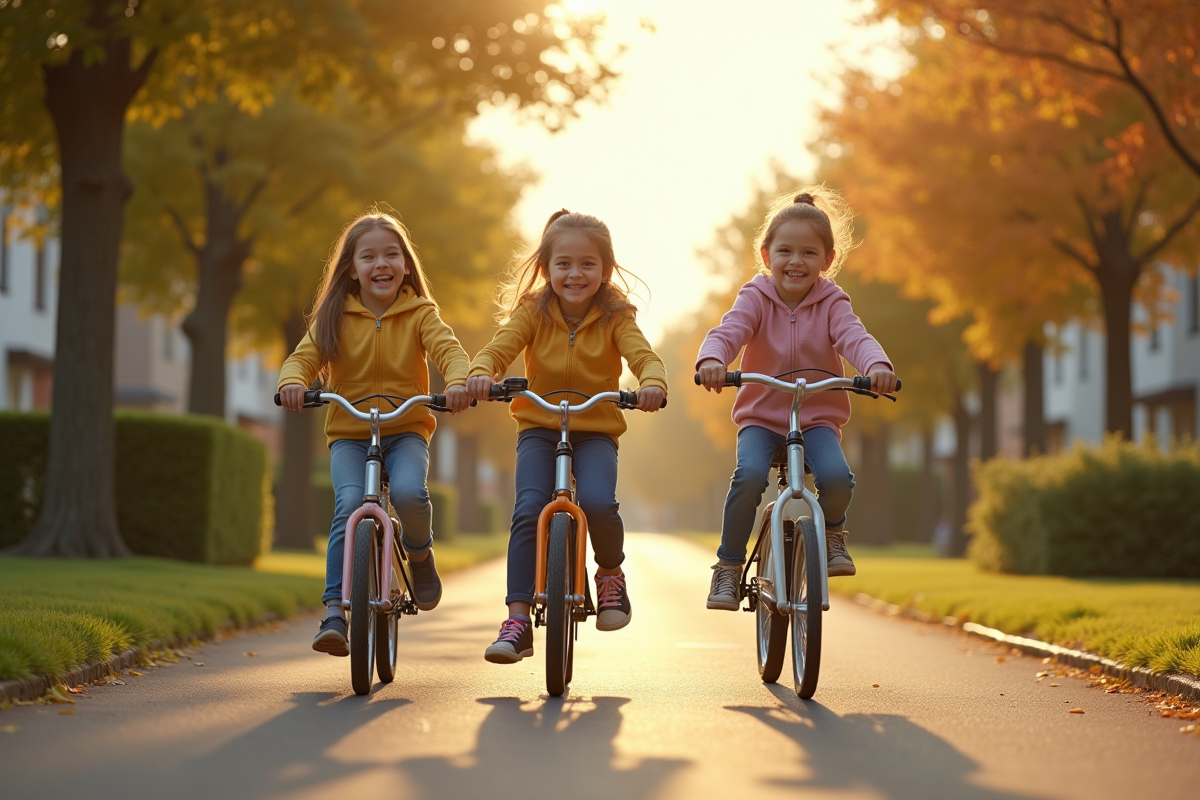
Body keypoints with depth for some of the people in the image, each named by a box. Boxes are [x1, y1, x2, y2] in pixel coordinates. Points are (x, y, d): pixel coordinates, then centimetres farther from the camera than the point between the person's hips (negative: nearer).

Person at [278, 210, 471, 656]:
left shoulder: (419, 314, 3)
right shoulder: (334, 318, 5)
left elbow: (448, 349, -11)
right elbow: (304, 357, -3)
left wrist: (458, 382, -33)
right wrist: (293, 382, -27)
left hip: (406, 431, 0)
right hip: (349, 434, 0)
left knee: (408, 493, -30)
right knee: (350, 505, -25)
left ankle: (419, 553, 5)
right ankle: (335, 611, -23)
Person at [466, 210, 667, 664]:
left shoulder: (615, 318, -4)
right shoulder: (532, 312, -2)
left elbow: (644, 356, -18)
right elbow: (498, 349, -13)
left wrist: (653, 384, -41)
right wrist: (481, 375, -37)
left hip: (596, 430, -1)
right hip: (539, 427, 1)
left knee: (598, 502, -28)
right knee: (528, 510, -20)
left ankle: (611, 573, 5)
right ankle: (518, 620, -15)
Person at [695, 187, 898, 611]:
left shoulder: (831, 303, -2)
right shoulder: (755, 298, -4)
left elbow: (854, 337, -19)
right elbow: (728, 332, -21)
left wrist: (877, 366, -43)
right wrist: (711, 359, -45)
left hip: (818, 417, 1)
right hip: (761, 417, 0)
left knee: (836, 477, -28)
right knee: (749, 475, -29)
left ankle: (831, 530, 8)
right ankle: (729, 565, -11)